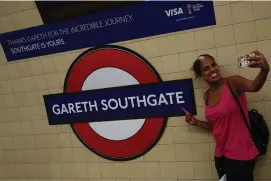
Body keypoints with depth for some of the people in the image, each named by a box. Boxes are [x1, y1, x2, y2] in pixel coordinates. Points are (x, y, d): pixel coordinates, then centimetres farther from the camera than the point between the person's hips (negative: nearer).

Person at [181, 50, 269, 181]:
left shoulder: (233, 83, -13)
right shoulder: (207, 96, 5)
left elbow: (254, 86, -36)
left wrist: (265, 70, -54)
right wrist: (196, 122, 2)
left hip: (240, 155, -6)